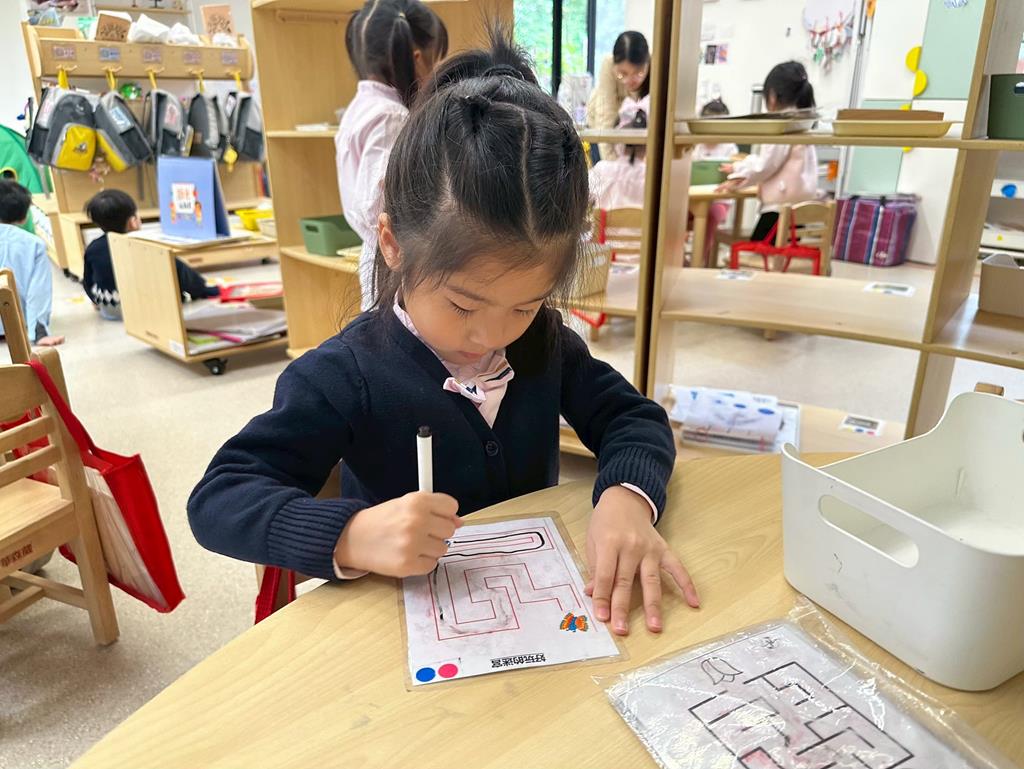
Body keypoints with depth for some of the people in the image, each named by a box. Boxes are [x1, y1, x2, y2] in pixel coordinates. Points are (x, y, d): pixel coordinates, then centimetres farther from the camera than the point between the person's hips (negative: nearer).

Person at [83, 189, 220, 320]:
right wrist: (202, 289, 2)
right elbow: (176, 269, -11)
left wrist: (97, 301, 31)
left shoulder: (92, 248, -3)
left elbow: (87, 282, 10)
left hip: (108, 310, 5)